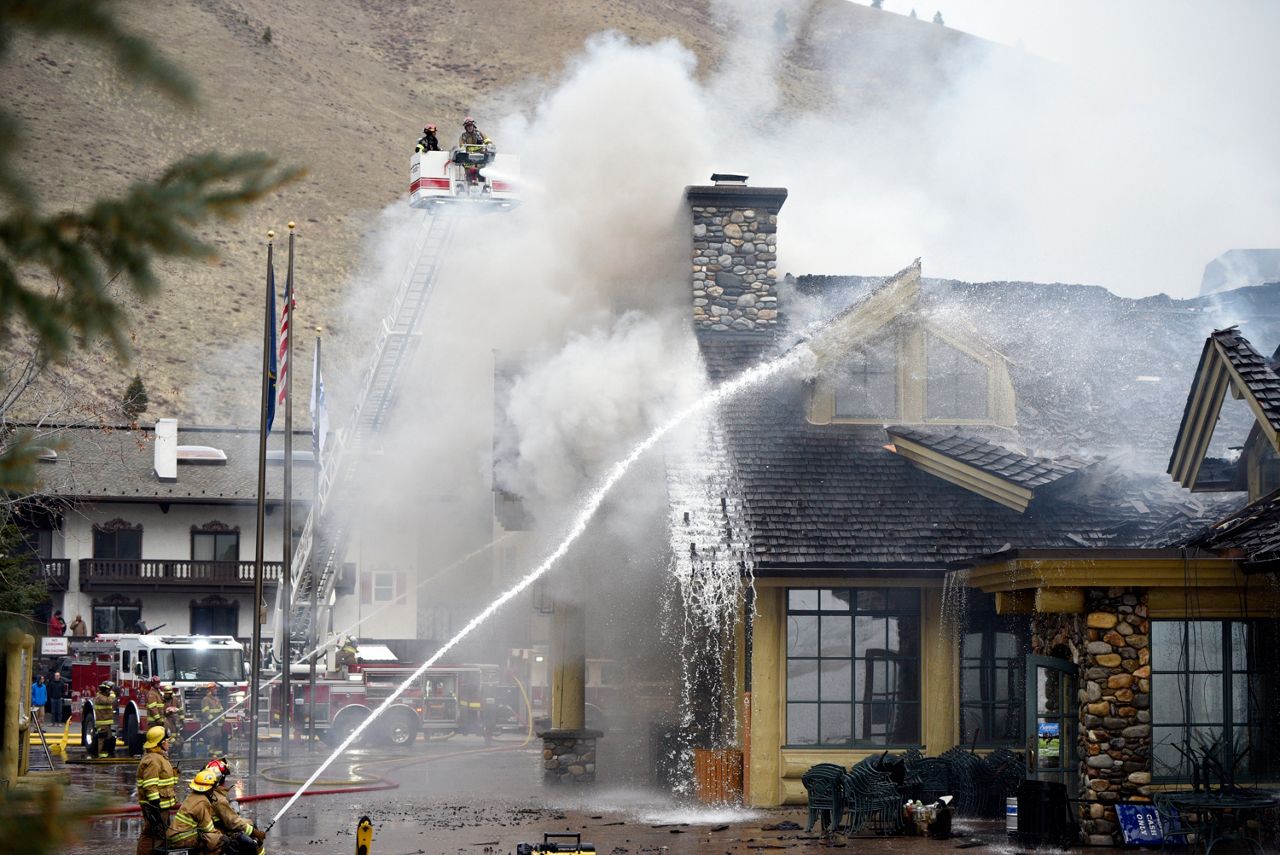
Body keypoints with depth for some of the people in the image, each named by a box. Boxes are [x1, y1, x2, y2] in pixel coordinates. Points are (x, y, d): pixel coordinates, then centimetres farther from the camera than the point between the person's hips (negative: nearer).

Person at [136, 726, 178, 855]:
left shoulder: (160, 757, 18)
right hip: (156, 806, -11)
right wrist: (156, 808, -25)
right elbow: (150, 787, -23)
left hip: (163, 805, 11)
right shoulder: (152, 760, -18)